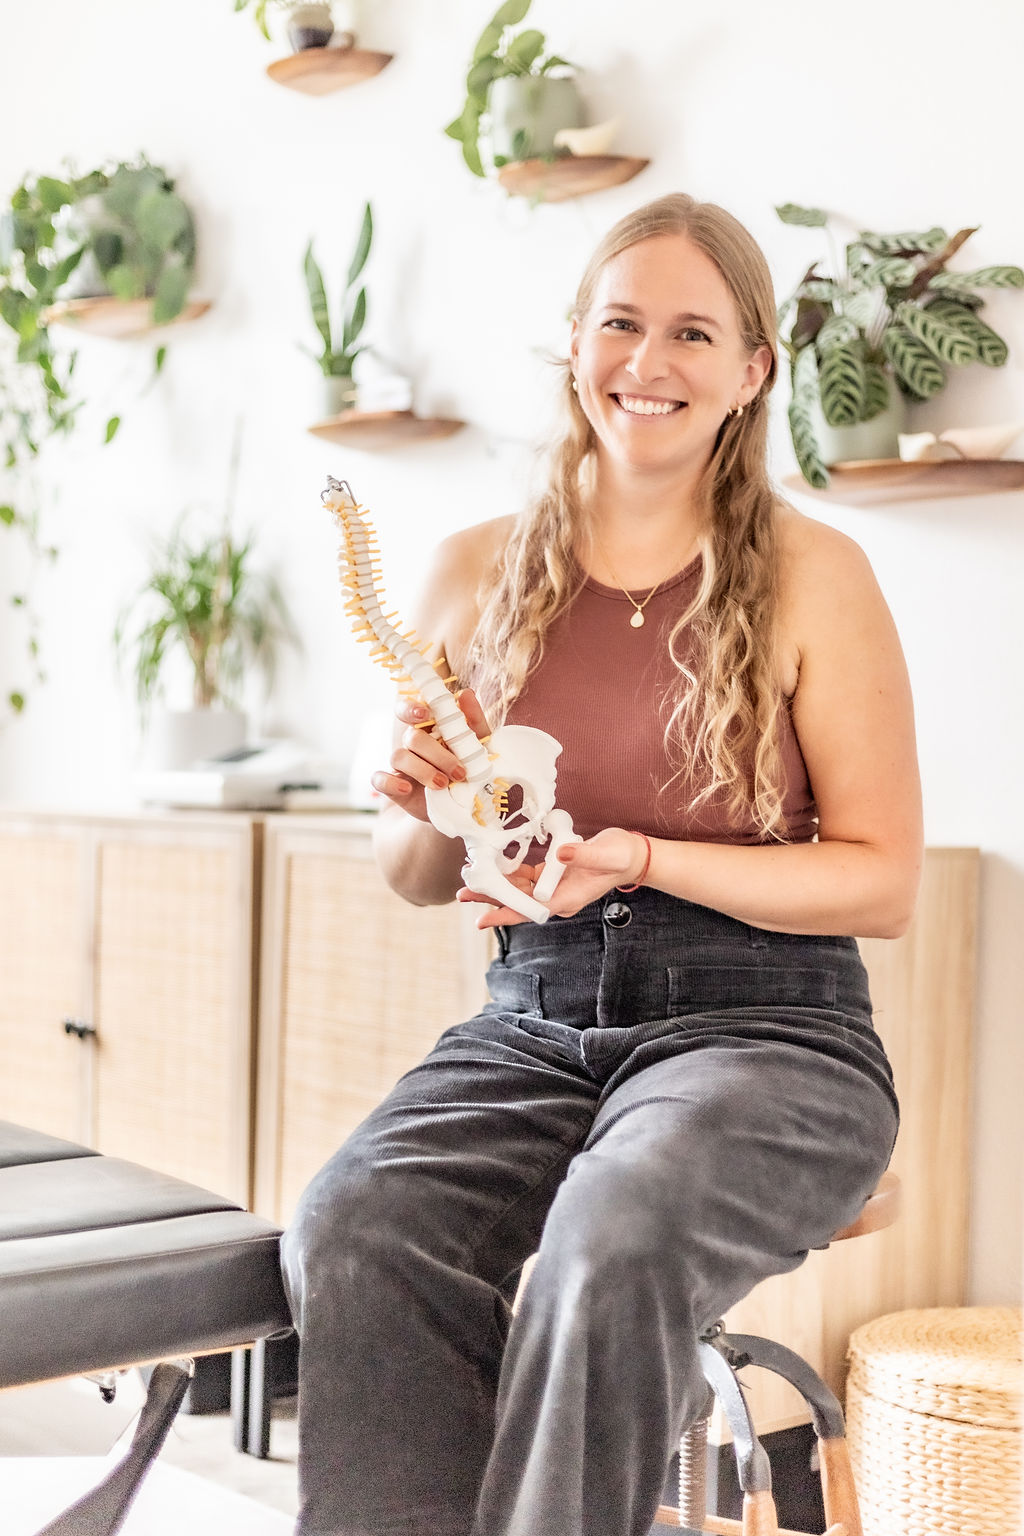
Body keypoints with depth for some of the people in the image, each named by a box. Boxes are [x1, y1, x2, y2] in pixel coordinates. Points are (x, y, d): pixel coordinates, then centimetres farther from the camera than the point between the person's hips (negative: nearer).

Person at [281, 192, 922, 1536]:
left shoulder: (811, 576, 0)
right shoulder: (480, 572, 9)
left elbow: (884, 881, -1)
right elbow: (414, 874, 17)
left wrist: (630, 857, -13)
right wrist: (438, 816, -8)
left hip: (761, 1026, -2)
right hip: (530, 1025, 3)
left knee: (613, 1237, -33)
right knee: (348, 1233, -26)